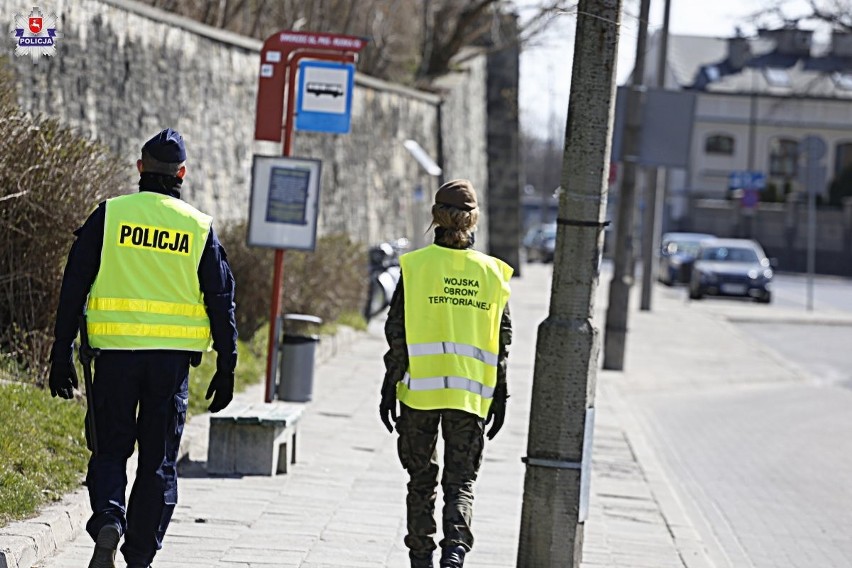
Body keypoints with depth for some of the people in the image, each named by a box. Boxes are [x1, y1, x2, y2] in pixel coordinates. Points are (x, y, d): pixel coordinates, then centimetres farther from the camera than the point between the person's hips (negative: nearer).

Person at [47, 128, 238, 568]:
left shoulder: (109, 215, 1)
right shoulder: (199, 227, 4)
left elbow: (74, 289, -1)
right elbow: (221, 302, 4)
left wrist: (62, 357, 4)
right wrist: (226, 368, 10)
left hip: (116, 353, 0)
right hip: (173, 359, 1)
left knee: (109, 450, 11)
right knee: (159, 462, 9)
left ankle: (108, 519, -15)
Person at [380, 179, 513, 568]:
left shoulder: (416, 265, -4)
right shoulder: (492, 273, 2)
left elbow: (398, 332, -5)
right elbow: (502, 341, 4)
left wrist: (389, 387, 1)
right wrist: (499, 395, 11)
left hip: (419, 390, -1)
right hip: (470, 394, 1)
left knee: (422, 479, 13)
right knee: (461, 481, 5)